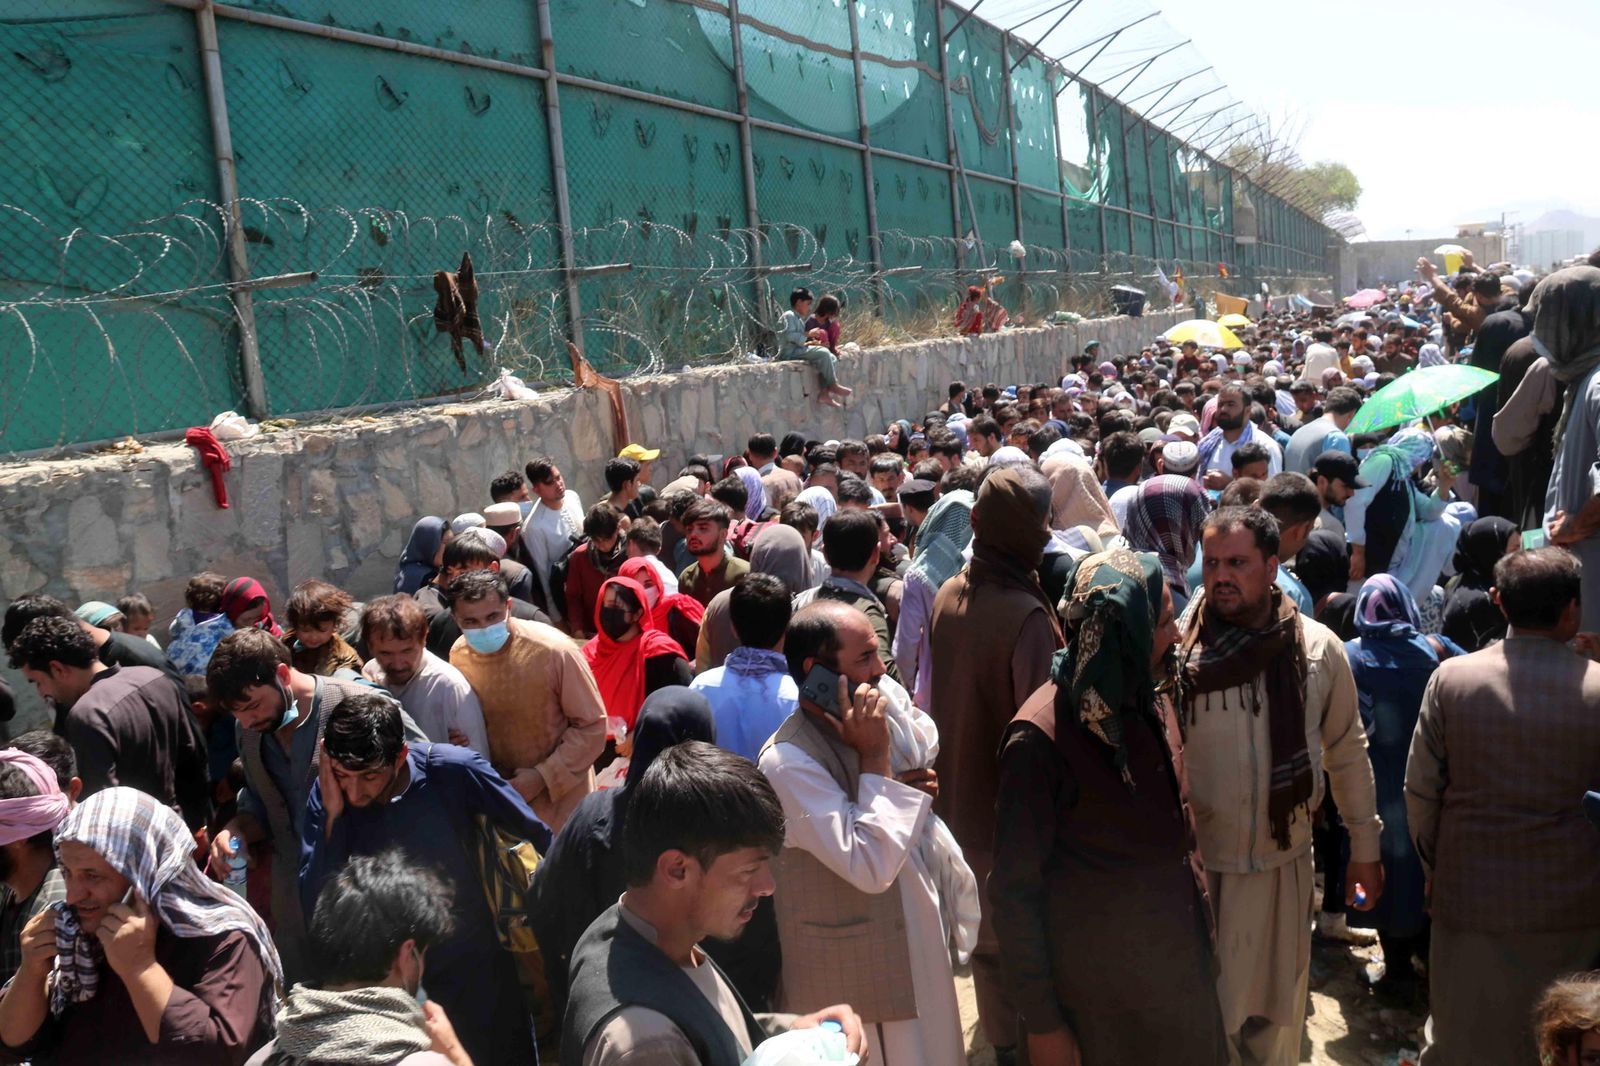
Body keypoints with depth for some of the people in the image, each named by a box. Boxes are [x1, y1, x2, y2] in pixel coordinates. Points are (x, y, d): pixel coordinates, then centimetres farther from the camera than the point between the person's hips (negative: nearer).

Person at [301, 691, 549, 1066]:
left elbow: (542, 840, -11)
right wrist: (333, 815, -27)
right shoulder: (326, 795, -14)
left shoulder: (454, 772, -23)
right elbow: (315, 906, -18)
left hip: (476, 970, -1)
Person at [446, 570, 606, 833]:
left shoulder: (553, 651, -22)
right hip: (499, 797, 4)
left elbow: (593, 726, -15)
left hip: (560, 797, -3)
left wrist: (543, 777, -20)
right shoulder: (458, 655, -7)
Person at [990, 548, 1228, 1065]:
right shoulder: (1041, 738, -24)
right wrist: (1041, 1022, -12)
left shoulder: (1153, 697, -3)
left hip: (1182, 969, 6)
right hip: (1104, 997, -6)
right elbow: (1014, 889, -17)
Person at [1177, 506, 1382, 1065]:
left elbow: (1347, 752, 5)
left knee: (1276, 1005, 19)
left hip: (1283, 858, 2)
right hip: (1192, 858, -2)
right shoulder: (1177, 647, -14)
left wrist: (1365, 848, 9)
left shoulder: (1318, 648, -5)